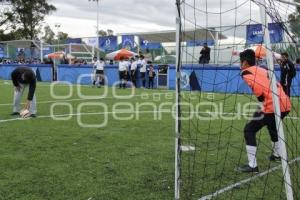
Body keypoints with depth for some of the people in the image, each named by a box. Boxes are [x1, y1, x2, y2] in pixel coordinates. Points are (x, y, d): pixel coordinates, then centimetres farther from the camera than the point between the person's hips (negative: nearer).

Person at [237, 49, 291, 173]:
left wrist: (263, 103, -7)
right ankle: (276, 155, 53)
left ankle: (252, 166, -4)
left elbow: (258, 88, -16)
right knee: (272, 126, 35)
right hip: (285, 104, 9)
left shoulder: (246, 72, 2)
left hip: (272, 106, -9)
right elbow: (275, 86, 20)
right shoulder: (263, 70, 26)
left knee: (249, 130, 1)